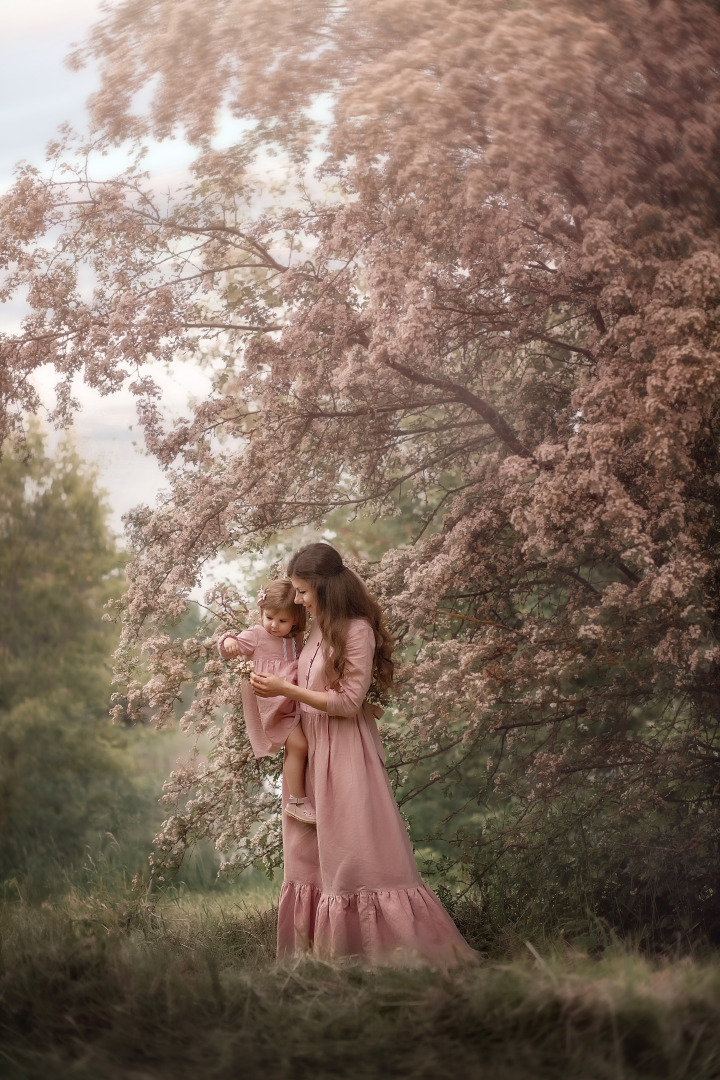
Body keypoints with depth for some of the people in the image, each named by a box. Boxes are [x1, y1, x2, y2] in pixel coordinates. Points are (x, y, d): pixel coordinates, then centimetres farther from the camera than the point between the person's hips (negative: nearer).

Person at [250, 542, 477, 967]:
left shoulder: (357, 631, -14)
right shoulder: (320, 629, 9)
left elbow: (348, 701, -17)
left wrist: (286, 689, -16)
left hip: (346, 752, -8)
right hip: (313, 753, 8)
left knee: (356, 851, -6)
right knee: (312, 853, 10)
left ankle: (404, 946, 1)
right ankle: (320, 947, 16)